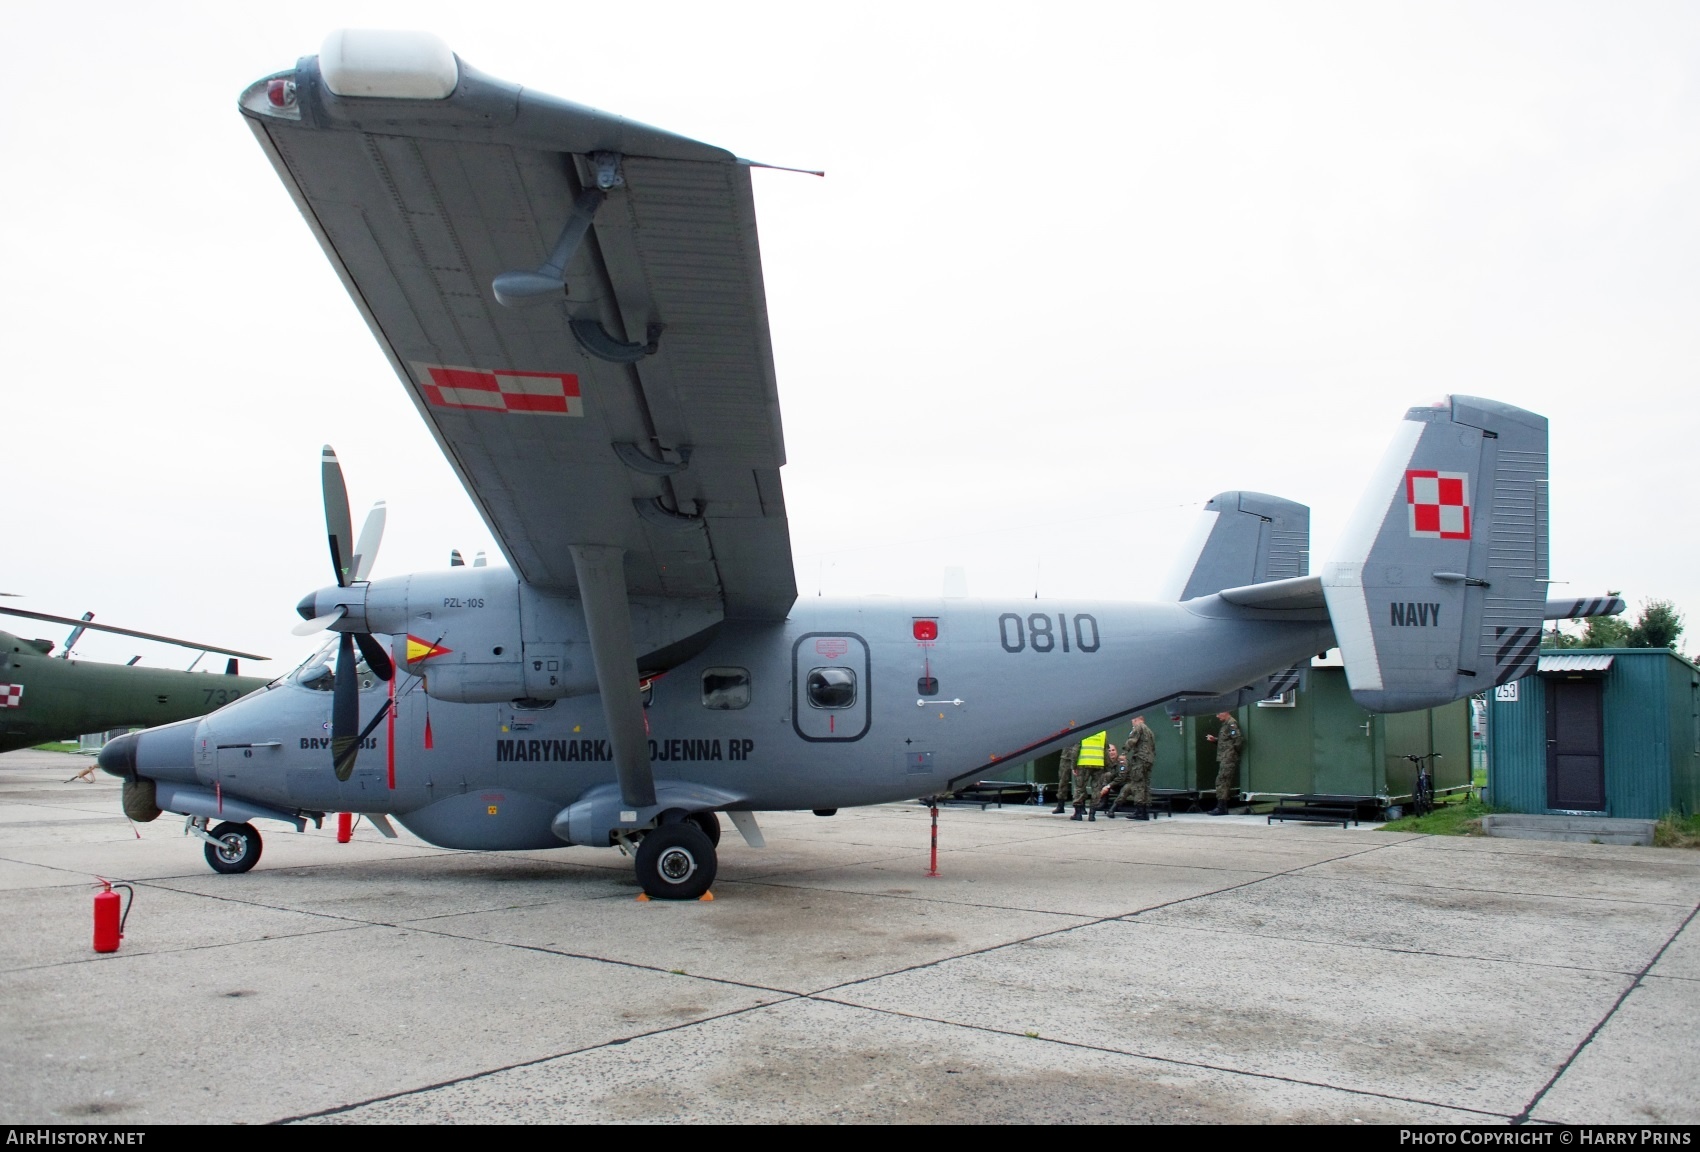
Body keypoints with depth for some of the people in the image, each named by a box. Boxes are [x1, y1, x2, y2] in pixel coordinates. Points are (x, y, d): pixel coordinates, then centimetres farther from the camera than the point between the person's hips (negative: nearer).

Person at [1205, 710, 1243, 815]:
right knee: (1224, 783, 11)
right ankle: (1223, 807, 15)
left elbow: (1239, 739, -23)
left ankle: (1221, 807, -8)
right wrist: (1214, 740, 8)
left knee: (1221, 781, -10)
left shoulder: (1231, 724, -13)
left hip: (1228, 759, -10)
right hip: (1223, 759, 10)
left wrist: (1234, 750, -12)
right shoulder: (1225, 724, 18)